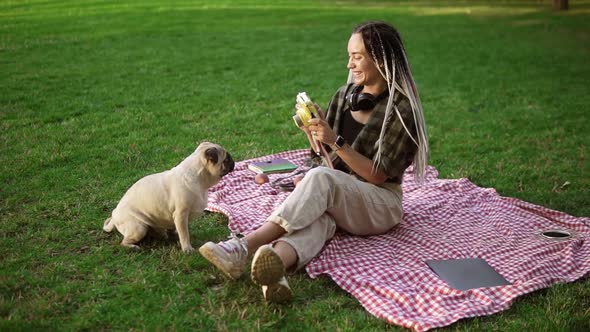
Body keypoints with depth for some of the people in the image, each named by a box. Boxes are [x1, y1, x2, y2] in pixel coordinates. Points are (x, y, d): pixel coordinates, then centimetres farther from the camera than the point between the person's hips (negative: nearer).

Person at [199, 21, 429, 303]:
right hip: (337, 196, 5)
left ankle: (244, 246, -46)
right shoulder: (344, 95, 10)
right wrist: (315, 135, -6)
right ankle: (276, 267, -65)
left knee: (321, 178, -35)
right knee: (317, 215, -34)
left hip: (380, 205, -4)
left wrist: (336, 142, -21)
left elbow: (378, 176, -13)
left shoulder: (402, 110, -8)